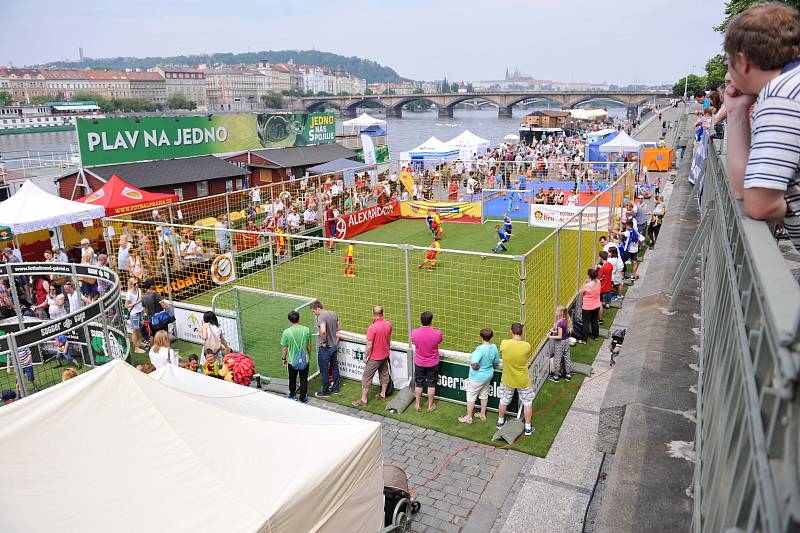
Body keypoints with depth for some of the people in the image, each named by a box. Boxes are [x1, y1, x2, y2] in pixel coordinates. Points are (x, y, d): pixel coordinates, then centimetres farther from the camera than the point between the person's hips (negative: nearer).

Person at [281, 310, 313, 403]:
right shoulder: (306, 330, -11)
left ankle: (292, 395, 38)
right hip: (304, 360, 0)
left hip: (292, 361, 0)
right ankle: (302, 398, 24)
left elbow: (284, 348, -8)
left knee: (292, 379, 21)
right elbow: (309, 346, -1)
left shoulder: (286, 332, -16)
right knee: (304, 380, 14)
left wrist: (284, 358, 8)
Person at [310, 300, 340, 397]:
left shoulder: (321, 317, -22)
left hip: (325, 348, -8)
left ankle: (325, 391, 18)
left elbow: (323, 331, -38)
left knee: (324, 371, 6)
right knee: (334, 367, 20)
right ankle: (335, 388, 32)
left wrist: (324, 341, -23)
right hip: (334, 346, 8)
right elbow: (338, 329, 12)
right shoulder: (334, 314, 3)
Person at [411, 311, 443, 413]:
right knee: (431, 384, 16)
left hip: (419, 363, 1)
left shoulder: (415, 333, -22)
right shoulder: (437, 333, -25)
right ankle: (430, 406, 29)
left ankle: (417, 404, 32)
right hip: (433, 363, -1)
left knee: (418, 384, 18)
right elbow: (441, 340, 0)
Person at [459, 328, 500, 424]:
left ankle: (468, 417, 21)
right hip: (488, 376, 7)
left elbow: (473, 363, -41)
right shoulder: (494, 348, -7)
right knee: (484, 396, 23)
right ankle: (482, 414, 38)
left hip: (477, 378, -7)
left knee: (471, 397, 9)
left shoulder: (480, 349, -30)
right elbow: (496, 363, 6)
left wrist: (476, 367, -21)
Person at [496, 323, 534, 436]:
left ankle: (500, 422, 40)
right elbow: (528, 358, -3)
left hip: (507, 380, 2)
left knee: (504, 401, 23)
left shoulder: (504, 344, -20)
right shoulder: (527, 346, -23)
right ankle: (528, 427, 28)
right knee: (527, 402, 19)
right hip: (523, 381, -2)